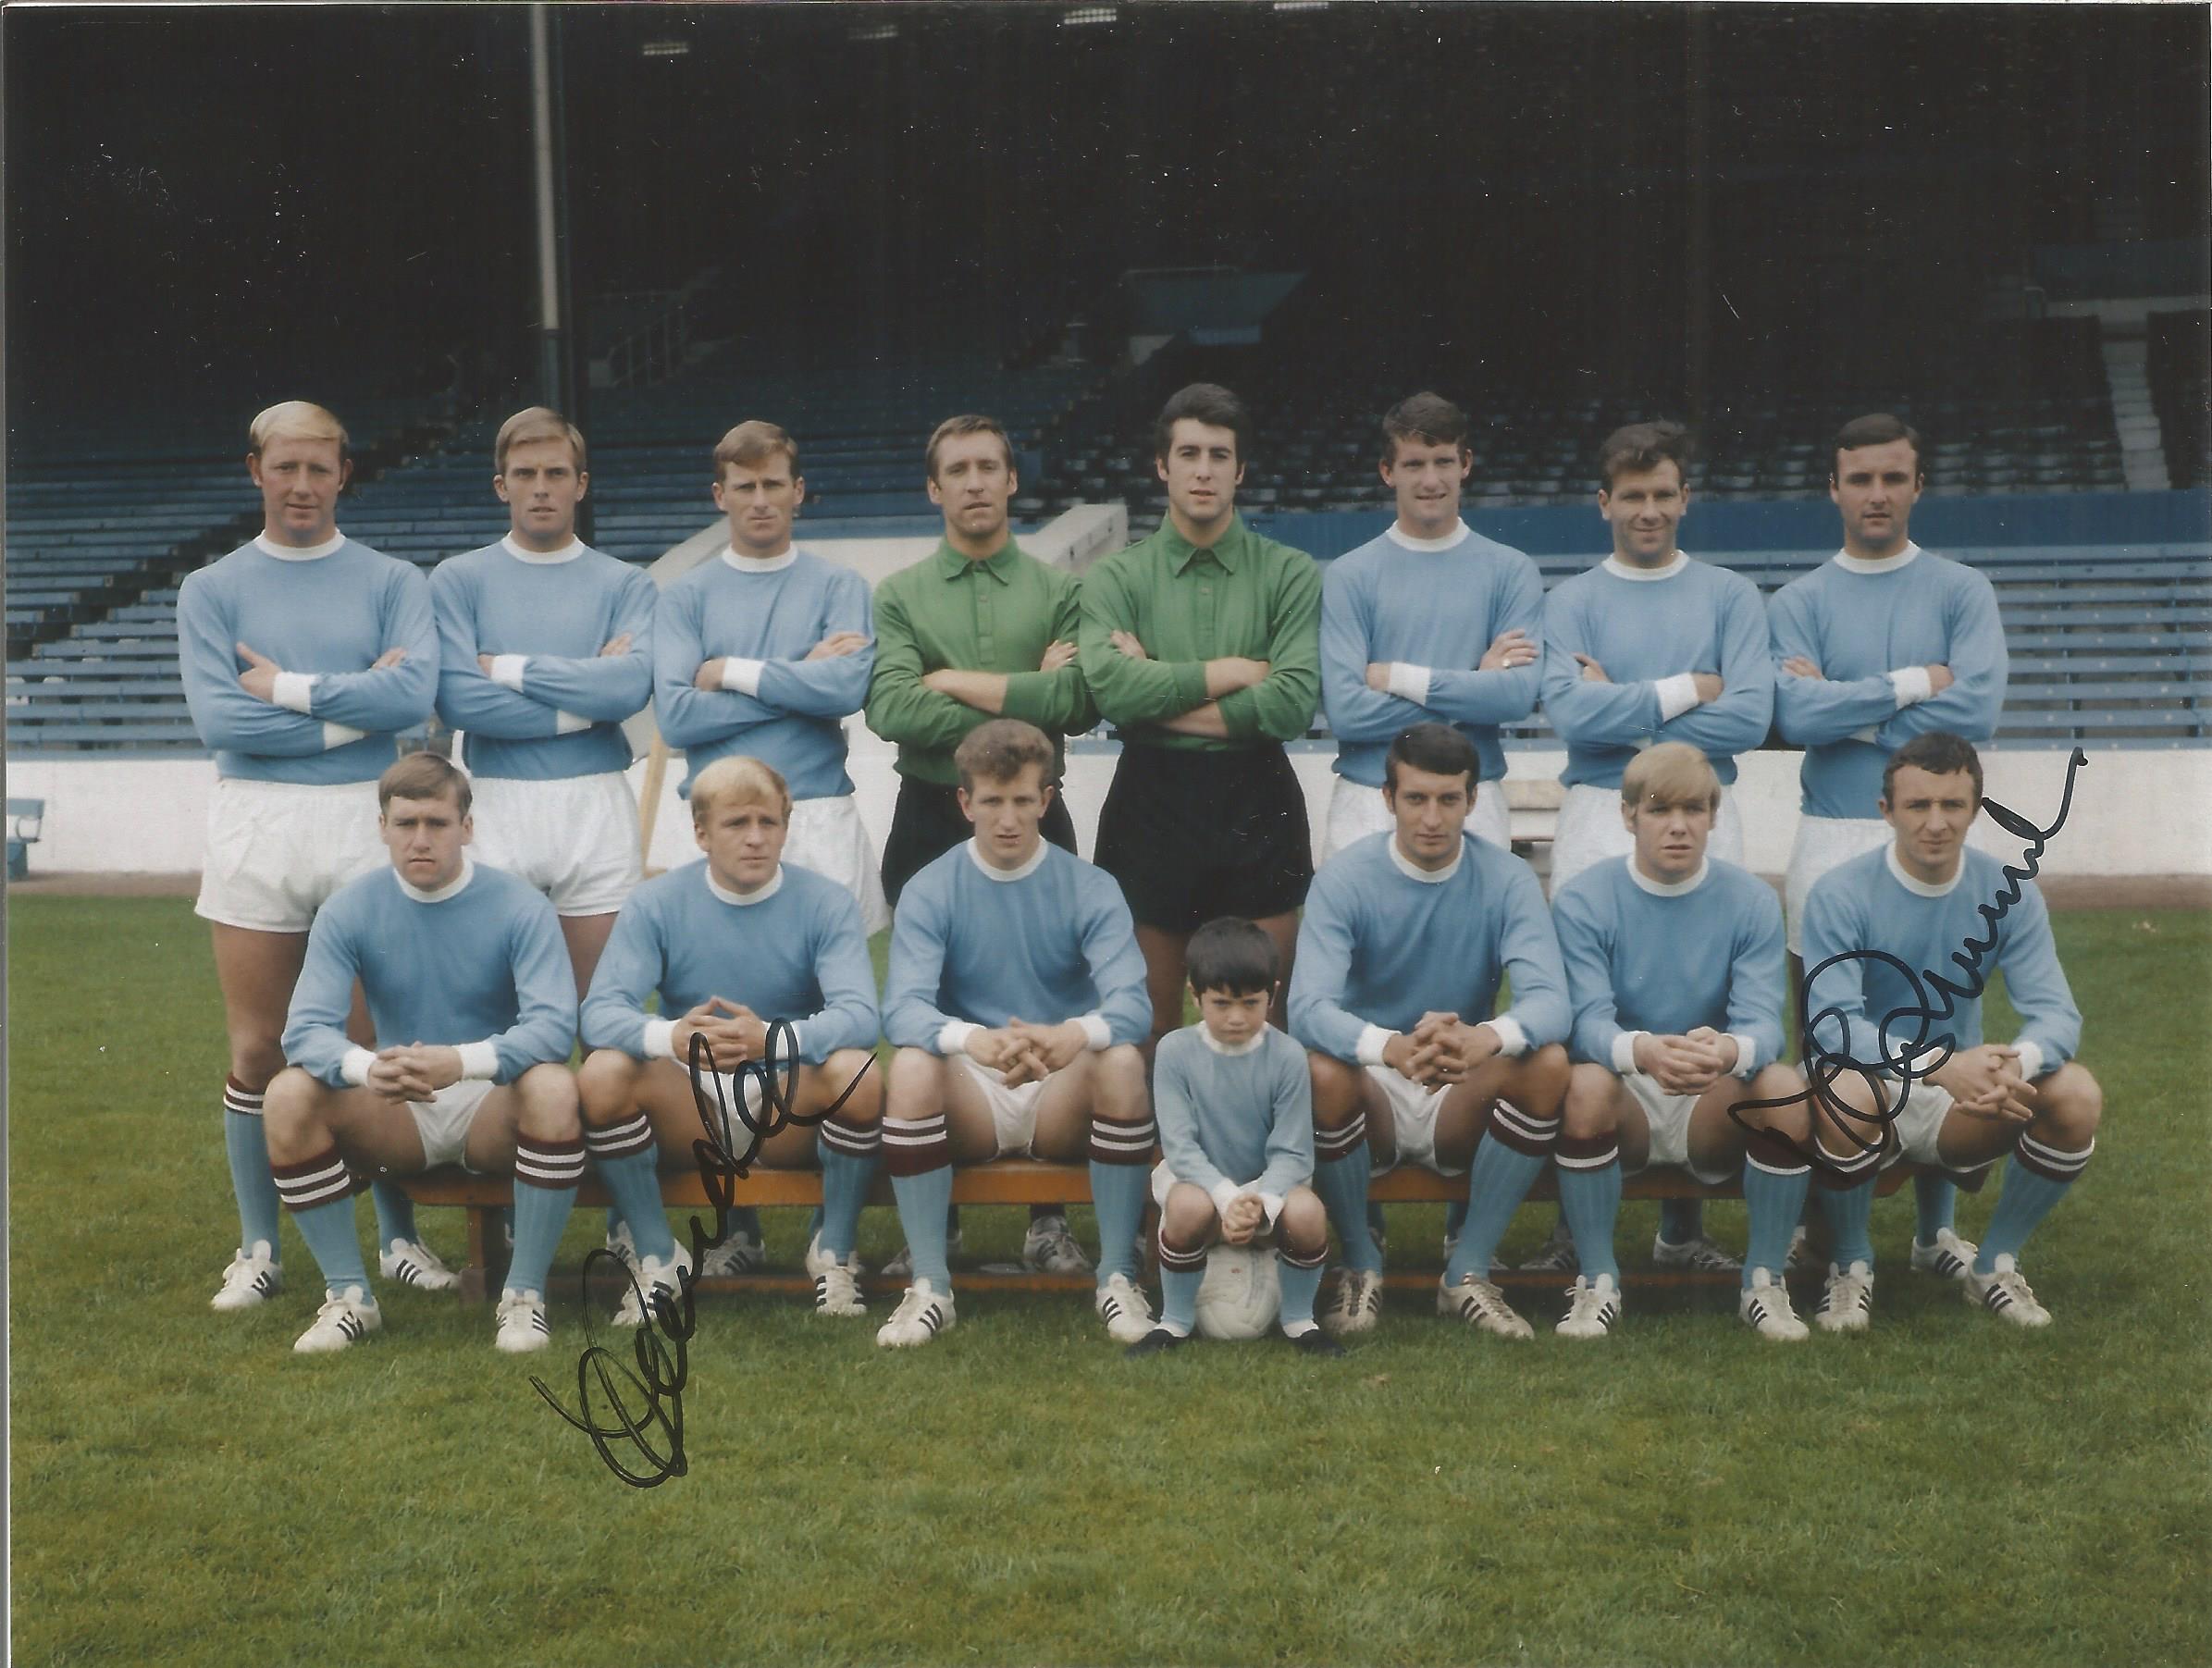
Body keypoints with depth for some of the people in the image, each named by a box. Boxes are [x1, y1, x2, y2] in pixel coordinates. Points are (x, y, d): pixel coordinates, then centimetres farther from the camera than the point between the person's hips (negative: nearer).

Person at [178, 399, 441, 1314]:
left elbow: (415, 692, -11)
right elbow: (218, 717, -8)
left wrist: (289, 688, -9)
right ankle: (259, 1249, 16)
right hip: (254, 826, 0)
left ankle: (400, 1238, 15)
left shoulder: (392, 582, 7)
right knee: (257, 1053, 5)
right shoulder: (212, 590, 7)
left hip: (367, 823, 0)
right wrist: (351, 710, -8)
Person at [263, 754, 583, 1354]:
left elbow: (554, 1022, -22)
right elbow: (305, 1028, -14)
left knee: (552, 1088, -34)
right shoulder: (348, 912, -4)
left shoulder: (520, 906, -10)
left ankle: (525, 1293, -19)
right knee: (289, 1095, -24)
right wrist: (367, 1068, -38)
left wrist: (462, 1062, -41)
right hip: (395, 1120, 2)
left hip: (493, 1108, -2)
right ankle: (348, 1294, -11)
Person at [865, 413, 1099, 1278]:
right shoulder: (899, 594, 7)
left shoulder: (1059, 591, 7)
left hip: (1034, 819, 0)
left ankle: (1050, 1218, 11)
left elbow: (1079, 704, -10)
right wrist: (1023, 701, -13)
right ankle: (935, 1217, 14)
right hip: (930, 818, 0)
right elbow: (890, 709, -11)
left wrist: (960, 684, -10)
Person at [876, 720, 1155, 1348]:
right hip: (971, 1098, 0)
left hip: (1064, 1104, 0)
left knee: (1123, 1060, -30)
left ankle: (1117, 1277, -18)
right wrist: (973, 1040, -41)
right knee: (911, 1066, -31)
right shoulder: (930, 891, -2)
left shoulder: (1090, 889, -2)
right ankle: (930, 1285, -21)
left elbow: (1130, 1001, -16)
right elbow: (902, 1008, -17)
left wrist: (1075, 1035, -41)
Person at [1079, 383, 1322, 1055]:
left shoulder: (1290, 574, 2)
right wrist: (1231, 673, -11)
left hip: (1257, 802, 0)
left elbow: (1294, 702, -11)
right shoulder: (1117, 577, 3)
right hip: (1152, 802, 0)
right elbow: (1109, 687, -14)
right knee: (1153, 1018, 10)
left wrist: (1163, 698, -9)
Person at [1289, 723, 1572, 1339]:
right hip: (1373, 1095, -1)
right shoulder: (1345, 878, -10)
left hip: (1462, 1104, 1)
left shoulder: (1507, 880, -6)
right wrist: (1392, 1048, -47)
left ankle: (1469, 1268, -11)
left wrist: (1487, 1038, -46)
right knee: (1321, 1071, -33)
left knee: (1548, 1063, -27)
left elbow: (1550, 1000, -21)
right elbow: (1307, 1008, -25)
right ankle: (1360, 1263, -7)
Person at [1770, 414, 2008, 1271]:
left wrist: (1848, 709, -8)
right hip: (1830, 843, 0)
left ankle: (1936, 1228, 17)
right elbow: (1797, 717, -11)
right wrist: (1910, 685, -9)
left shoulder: (1963, 591, 5)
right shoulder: (1798, 603, 6)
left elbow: (1977, 709, -11)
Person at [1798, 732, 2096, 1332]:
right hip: (1867, 1087, -3)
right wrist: (1943, 1064, -41)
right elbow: (1833, 1023, -25)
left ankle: (1994, 1263, 1)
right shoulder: (1841, 894, -15)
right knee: (1847, 1088, -38)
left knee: (2077, 1095, -22)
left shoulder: (2008, 893, -4)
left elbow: (2056, 1012, -11)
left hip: (1960, 1102, 4)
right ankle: (1851, 1267, -10)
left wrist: (2015, 1064, -36)